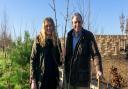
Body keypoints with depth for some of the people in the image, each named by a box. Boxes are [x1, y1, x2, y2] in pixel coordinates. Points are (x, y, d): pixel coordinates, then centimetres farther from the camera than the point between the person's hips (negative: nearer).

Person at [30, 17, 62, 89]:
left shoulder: (56, 41, 7)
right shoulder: (39, 40, -4)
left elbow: (59, 61, 12)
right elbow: (33, 60, -7)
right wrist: (33, 80, -13)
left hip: (53, 77, 4)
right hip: (41, 78, -4)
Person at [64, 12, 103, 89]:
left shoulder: (88, 35, -9)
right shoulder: (69, 35, 6)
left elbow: (95, 53, -15)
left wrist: (99, 69, -29)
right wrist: (66, 69, 14)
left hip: (83, 74, -5)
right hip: (70, 74, 5)